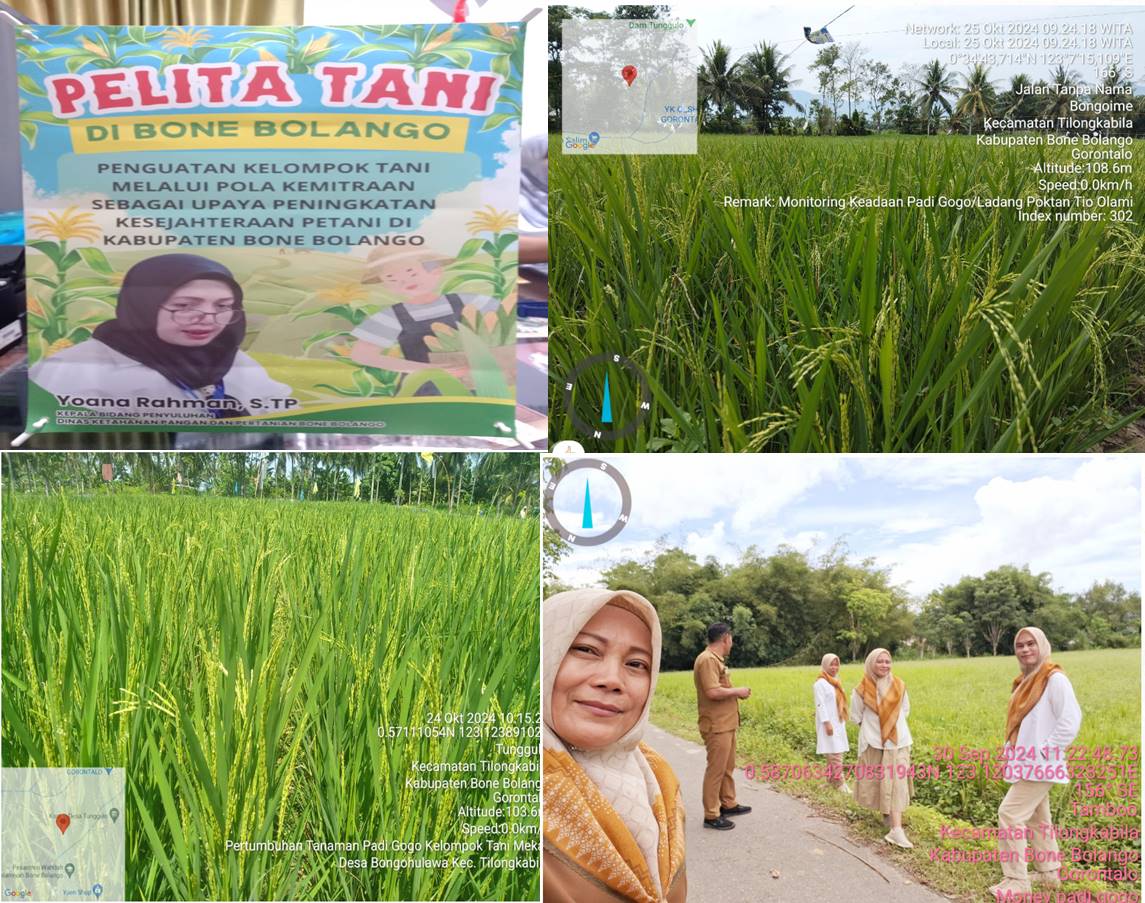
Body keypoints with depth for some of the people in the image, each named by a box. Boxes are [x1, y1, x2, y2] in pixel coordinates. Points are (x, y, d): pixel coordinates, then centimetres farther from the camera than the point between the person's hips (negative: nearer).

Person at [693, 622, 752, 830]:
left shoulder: (716, 659, 14)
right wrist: (737, 691, -13)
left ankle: (728, 804, 34)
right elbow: (712, 692, -26)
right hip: (716, 726, -10)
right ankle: (711, 815, 4)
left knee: (728, 767, 20)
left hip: (726, 724, 10)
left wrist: (736, 692, 5)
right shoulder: (707, 660, -19)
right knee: (715, 769, -3)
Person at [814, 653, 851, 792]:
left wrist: (843, 722, 20)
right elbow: (820, 705, -18)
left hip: (838, 724, 9)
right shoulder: (821, 683, -12)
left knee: (833, 755, 12)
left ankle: (831, 781, 18)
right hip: (829, 724, -9)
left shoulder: (834, 682, 15)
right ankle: (840, 784, -11)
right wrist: (827, 723, -23)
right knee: (835, 755, -11)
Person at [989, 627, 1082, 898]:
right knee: (1037, 819, 17)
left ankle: (1016, 880, -6)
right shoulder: (1024, 681, 12)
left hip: (1040, 765, -9)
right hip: (1028, 765, 9)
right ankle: (1048, 873, 29)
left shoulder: (1054, 679, -14)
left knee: (1010, 815, -12)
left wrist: (1044, 752, -20)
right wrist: (1013, 753, 10)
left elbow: (1071, 721, -22)